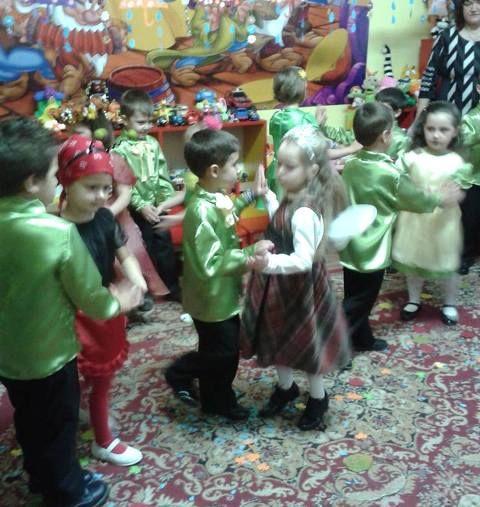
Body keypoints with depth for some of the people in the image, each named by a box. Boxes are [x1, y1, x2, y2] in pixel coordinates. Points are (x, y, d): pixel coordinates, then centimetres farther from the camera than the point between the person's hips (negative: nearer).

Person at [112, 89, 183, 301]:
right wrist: (141, 206, -19)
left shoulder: (153, 143, 4)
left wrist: (168, 199, -1)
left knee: (165, 248, 15)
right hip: (137, 210, -5)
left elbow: (163, 174, 8)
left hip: (158, 207, 5)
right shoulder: (120, 149, -12)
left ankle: (172, 288, 29)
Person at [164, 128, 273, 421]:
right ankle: (180, 374, 31)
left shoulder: (217, 198, -2)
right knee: (219, 353, 8)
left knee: (228, 352, 20)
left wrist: (249, 196, 21)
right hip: (212, 299, -9)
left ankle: (220, 401, 38)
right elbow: (210, 264, -33)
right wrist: (248, 259, -33)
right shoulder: (202, 211, -30)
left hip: (225, 295, 9)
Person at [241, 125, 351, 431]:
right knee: (279, 339, 24)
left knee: (304, 342, 13)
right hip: (281, 284, 9)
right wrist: (267, 197, 12)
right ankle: (286, 388, 48)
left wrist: (268, 263, -45)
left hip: (297, 286, -9)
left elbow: (302, 260, -34)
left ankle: (318, 398, 38)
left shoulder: (304, 214, -30)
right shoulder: (291, 199, -2)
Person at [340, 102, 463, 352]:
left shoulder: (350, 164, -2)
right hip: (371, 252, -7)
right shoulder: (392, 175, -21)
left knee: (356, 299, 20)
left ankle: (363, 339, 37)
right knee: (357, 304, 5)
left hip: (350, 247, 7)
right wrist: (442, 197, 14)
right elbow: (418, 200, -6)